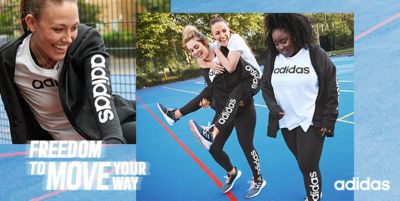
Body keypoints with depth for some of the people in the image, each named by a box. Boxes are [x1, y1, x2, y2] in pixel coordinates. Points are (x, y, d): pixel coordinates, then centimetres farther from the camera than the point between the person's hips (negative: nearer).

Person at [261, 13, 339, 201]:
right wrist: (273, 107, -6)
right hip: (286, 122, 4)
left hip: (312, 122, -4)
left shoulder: (316, 54, -10)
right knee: (303, 163, 14)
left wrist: (328, 120, -8)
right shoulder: (271, 57, 1)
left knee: (309, 166, -4)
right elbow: (265, 85, 11)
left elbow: (331, 89, -5)